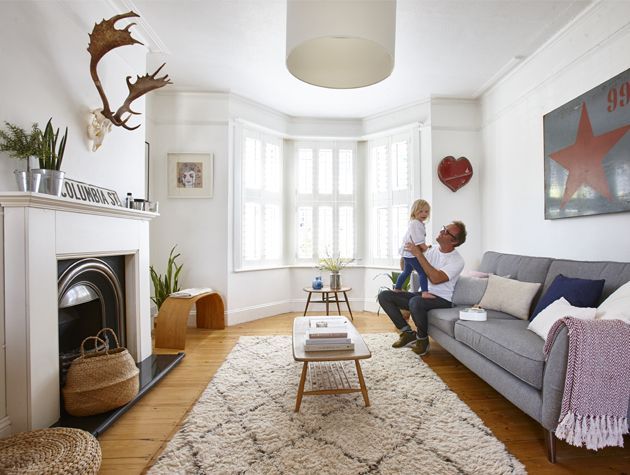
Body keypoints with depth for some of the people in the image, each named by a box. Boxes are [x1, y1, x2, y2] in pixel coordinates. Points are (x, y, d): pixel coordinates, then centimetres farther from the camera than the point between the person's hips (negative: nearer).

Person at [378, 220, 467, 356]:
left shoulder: (457, 261, -12)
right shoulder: (432, 249, 8)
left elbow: (435, 279, -28)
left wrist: (419, 254, -26)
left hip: (442, 299, -6)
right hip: (423, 293, 7)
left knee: (415, 302, -40)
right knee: (384, 296, -10)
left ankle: (422, 339, -10)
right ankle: (408, 333, -4)